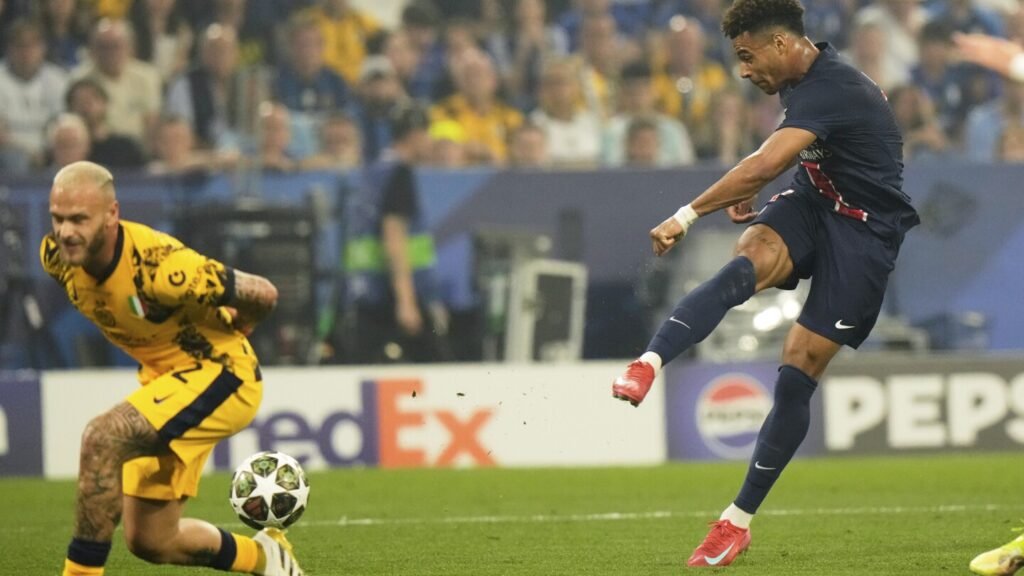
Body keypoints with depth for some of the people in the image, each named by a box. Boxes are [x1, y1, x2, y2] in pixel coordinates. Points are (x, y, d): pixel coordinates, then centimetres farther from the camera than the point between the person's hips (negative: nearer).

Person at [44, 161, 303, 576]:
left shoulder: (159, 265, -32)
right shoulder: (56, 257, -11)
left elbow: (263, 295, -19)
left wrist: (224, 336, 2)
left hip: (218, 375, -8)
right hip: (163, 375, 8)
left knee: (102, 438, -31)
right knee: (149, 542, 10)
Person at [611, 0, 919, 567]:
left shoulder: (828, 91, -25)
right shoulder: (812, 77, 5)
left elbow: (766, 164, -39)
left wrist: (687, 216, -39)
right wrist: (747, 192, 12)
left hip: (863, 233, -8)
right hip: (813, 201, 8)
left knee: (797, 374, -9)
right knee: (746, 262, -28)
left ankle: (740, 519, -1)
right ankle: (646, 364, -48)